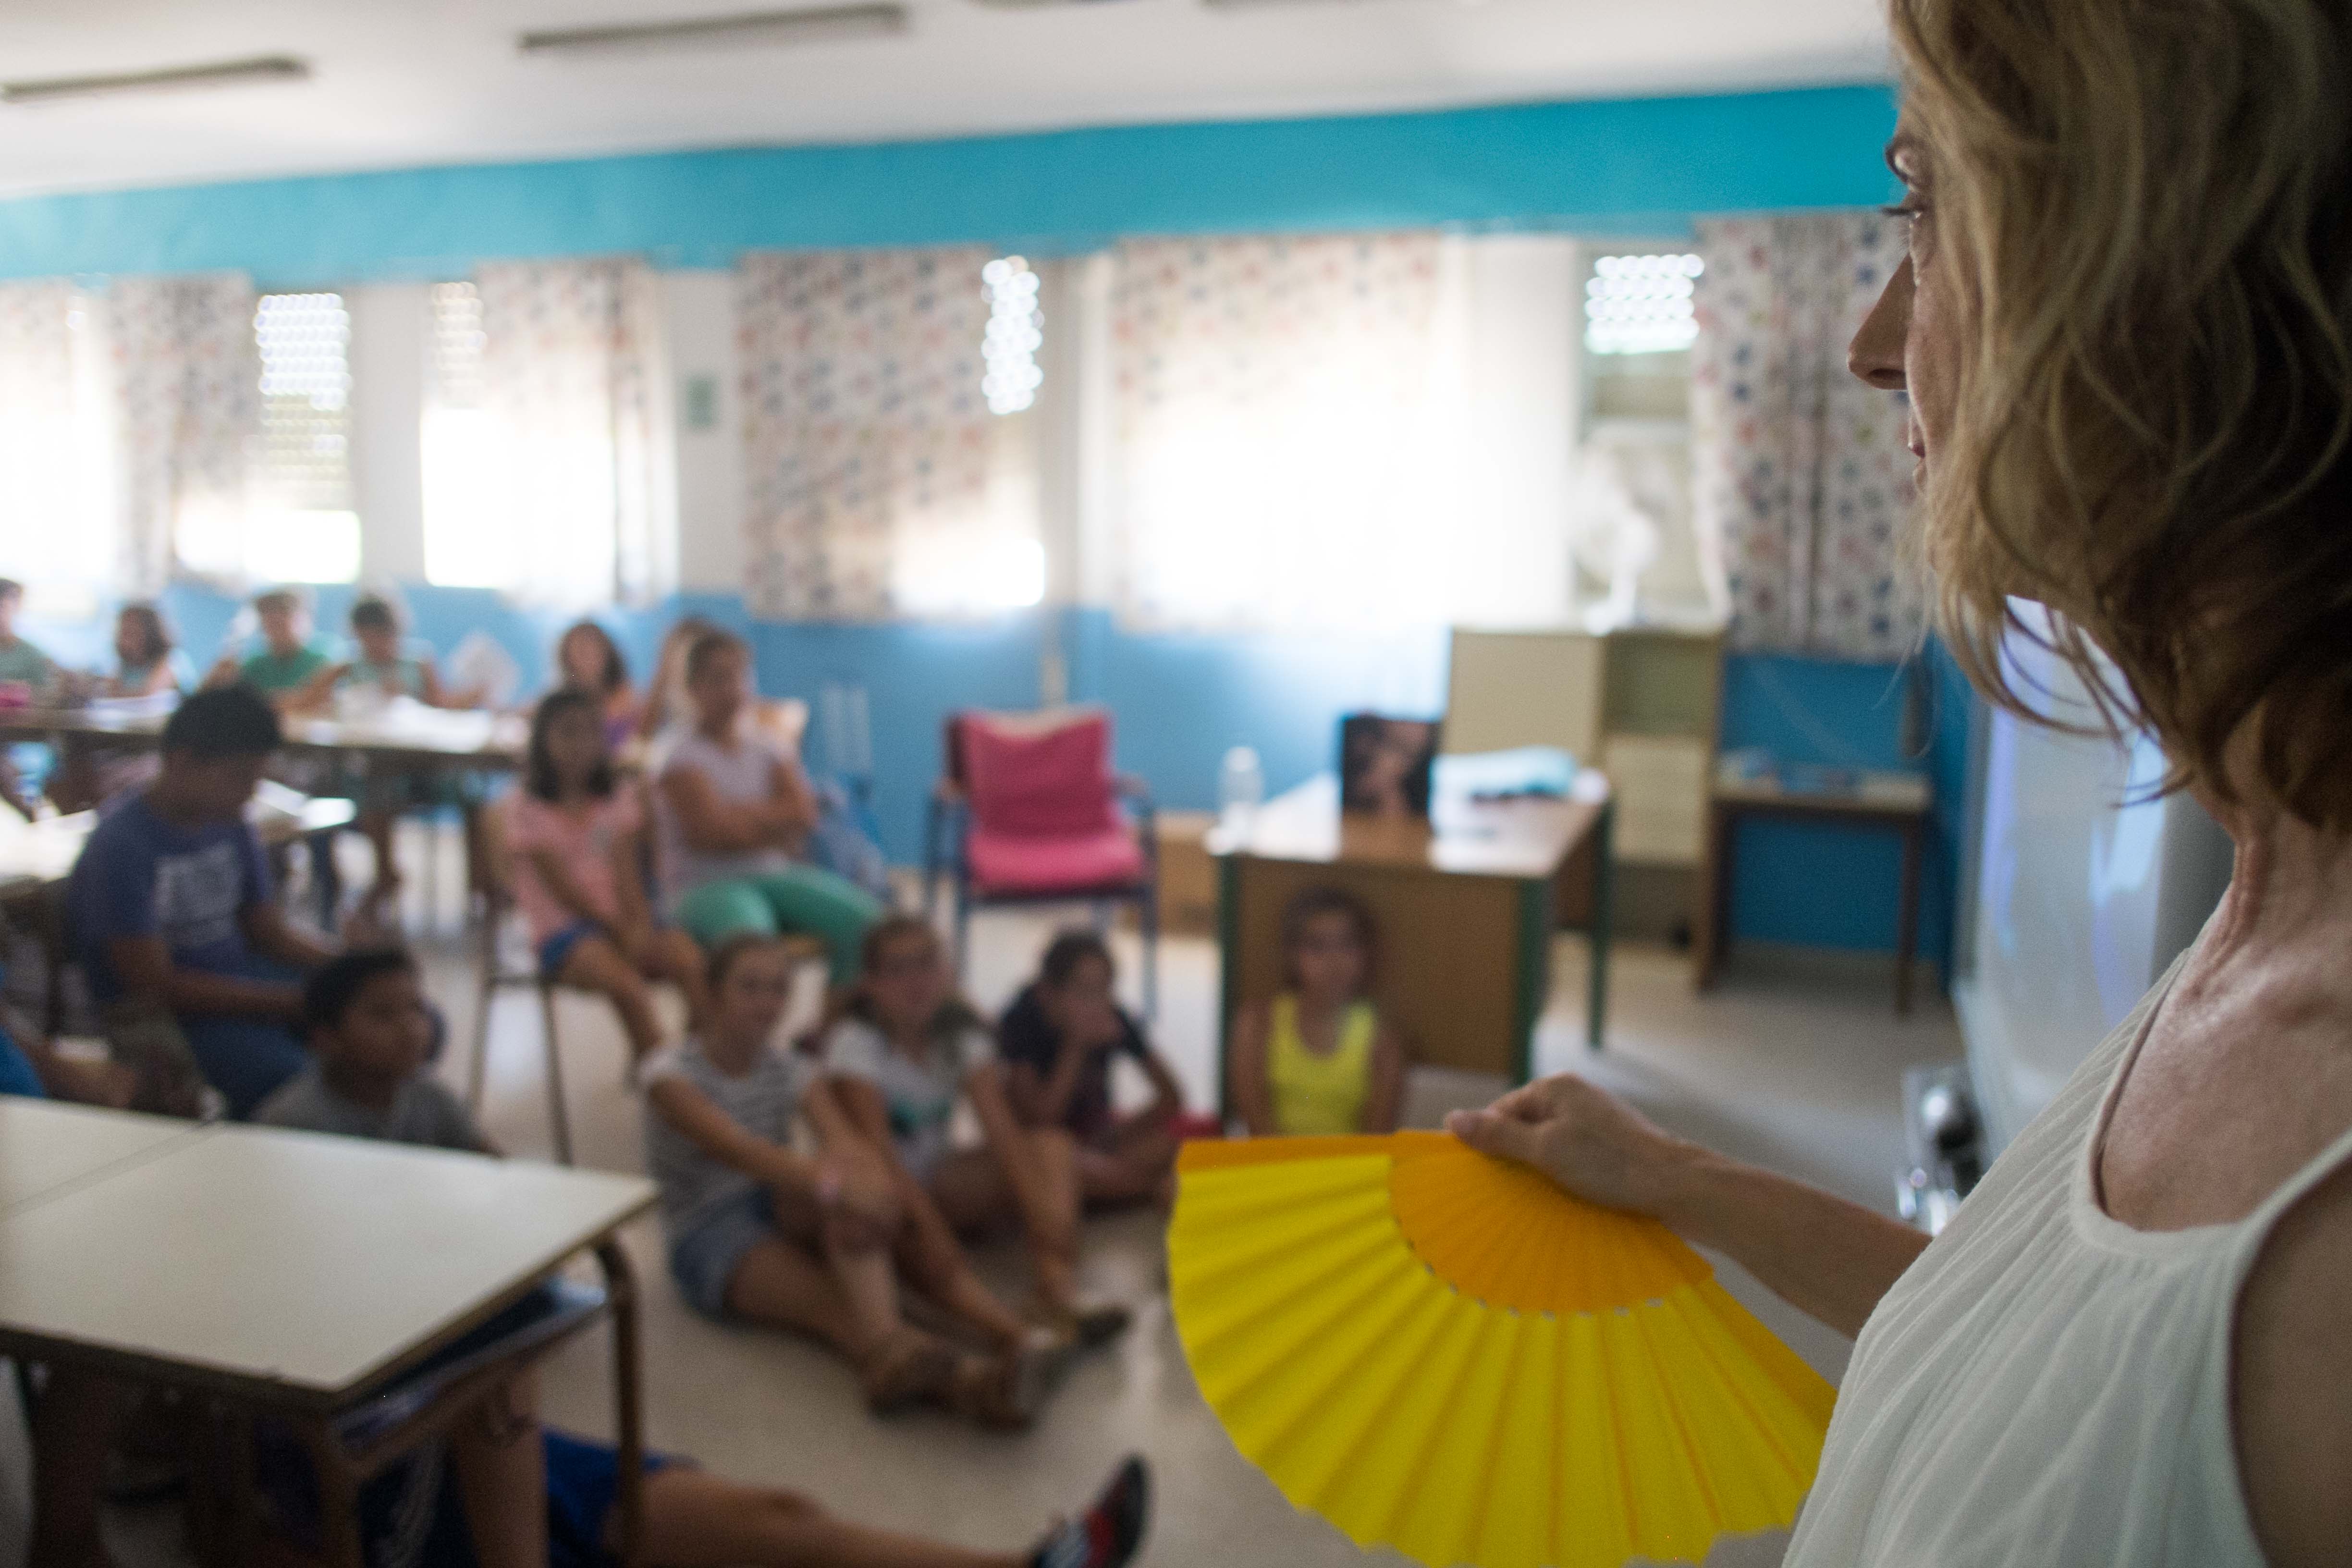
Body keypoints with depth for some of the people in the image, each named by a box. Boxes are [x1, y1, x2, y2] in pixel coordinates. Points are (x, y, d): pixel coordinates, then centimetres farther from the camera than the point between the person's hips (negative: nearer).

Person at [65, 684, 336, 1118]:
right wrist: (296, 1002, -23)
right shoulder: (119, 848, -17)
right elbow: (154, 986, -19)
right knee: (282, 1075, -35)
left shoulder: (230, 825, 6)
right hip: (163, 1015, -7)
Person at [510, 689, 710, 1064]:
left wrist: (637, 924, -16)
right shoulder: (528, 810, 3)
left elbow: (627, 874, 4)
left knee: (692, 960, -28)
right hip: (564, 932, -4)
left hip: (624, 922, 4)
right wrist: (619, 928, -15)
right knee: (626, 981, -35)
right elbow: (563, 887, -5)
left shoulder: (622, 799, 15)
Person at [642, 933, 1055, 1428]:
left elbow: (849, 1143, -13)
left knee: (855, 1170, -32)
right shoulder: (671, 1074, -8)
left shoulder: (789, 1073, 8)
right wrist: (830, 1182, -46)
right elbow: (734, 1146, -29)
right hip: (710, 1243, -4)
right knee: (849, 1309, -34)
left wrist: (875, 1184, -38)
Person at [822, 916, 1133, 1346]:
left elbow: (1001, 1129, -16)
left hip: (939, 1178, 5)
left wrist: (1042, 1222, -30)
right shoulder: (855, 1040, -16)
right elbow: (879, 1148, -27)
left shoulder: (963, 1034, -3)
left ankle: (1058, 1290, -42)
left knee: (1053, 1146, -19)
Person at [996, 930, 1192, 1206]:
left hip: (1094, 1133, 4)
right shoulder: (1021, 1023, -21)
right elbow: (1038, 1121, -30)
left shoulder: (1114, 1019, -11)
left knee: (1171, 1126, -22)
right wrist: (1075, 1047, -33)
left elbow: (1171, 1095, -9)